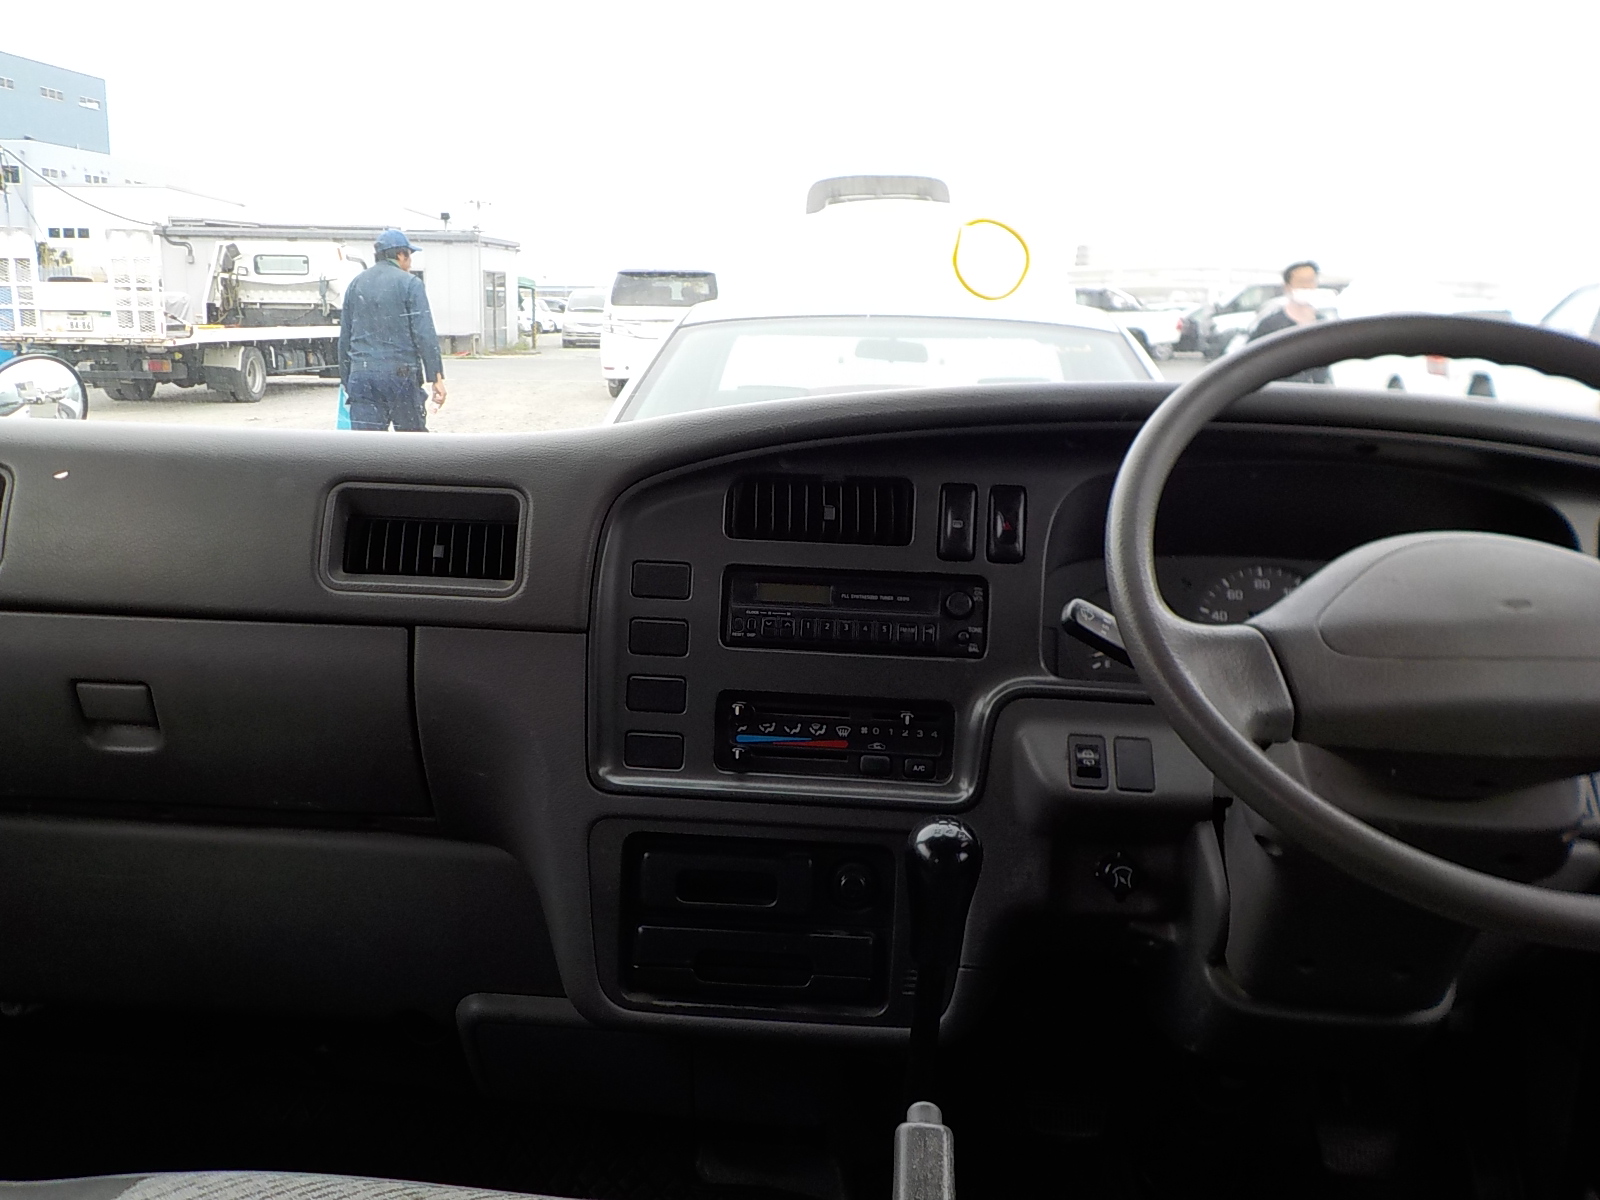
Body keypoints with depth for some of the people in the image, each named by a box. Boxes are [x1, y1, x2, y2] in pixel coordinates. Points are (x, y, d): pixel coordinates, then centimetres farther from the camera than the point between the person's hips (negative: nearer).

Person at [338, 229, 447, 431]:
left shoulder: (355, 285, 15)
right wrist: (436, 376, -10)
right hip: (400, 374, -4)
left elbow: (344, 338, 16)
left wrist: (346, 380, 22)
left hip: (362, 375, 4)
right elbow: (424, 334, -11)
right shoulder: (409, 283, -2)